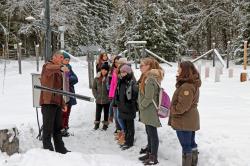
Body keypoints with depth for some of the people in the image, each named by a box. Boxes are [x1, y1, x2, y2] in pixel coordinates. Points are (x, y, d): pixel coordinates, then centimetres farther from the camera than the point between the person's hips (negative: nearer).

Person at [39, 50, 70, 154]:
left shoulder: (58, 72, 23)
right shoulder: (47, 66, -3)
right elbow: (49, 68, -30)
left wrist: (63, 104, 21)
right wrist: (61, 67, -50)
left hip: (57, 102, 9)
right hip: (48, 102, -9)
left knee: (57, 128, 15)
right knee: (48, 128, -7)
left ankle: (60, 149, 23)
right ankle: (48, 149, -2)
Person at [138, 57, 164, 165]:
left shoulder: (150, 79, -21)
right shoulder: (147, 77, 11)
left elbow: (148, 98, -23)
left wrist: (141, 106, -10)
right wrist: (141, 105, 13)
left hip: (150, 111, -10)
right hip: (148, 111, 10)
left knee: (152, 134, 0)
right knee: (149, 133, 18)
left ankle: (153, 158, 10)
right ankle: (149, 153, 30)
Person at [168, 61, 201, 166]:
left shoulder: (186, 87, -25)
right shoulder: (193, 84, 8)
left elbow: (181, 107, -27)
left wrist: (172, 110, -8)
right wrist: (173, 109, 10)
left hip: (184, 121, -10)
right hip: (191, 120, 10)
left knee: (186, 146, 0)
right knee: (192, 144, 19)